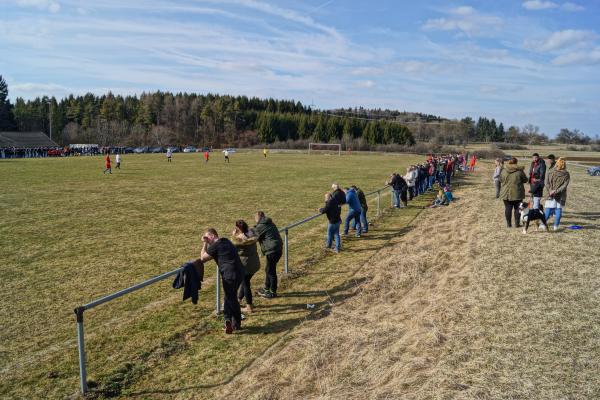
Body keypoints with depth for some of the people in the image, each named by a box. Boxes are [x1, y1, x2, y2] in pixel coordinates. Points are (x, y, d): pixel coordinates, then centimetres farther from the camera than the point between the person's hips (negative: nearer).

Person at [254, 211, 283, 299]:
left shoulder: (260, 227, -12)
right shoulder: (270, 224, 15)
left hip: (272, 250, -10)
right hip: (278, 249, 10)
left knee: (271, 271, 1)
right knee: (268, 269, 20)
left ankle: (273, 292, 10)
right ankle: (266, 289, 33)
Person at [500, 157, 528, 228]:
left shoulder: (504, 171, -2)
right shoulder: (519, 171, -8)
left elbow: (501, 180, 9)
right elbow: (525, 180, 1)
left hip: (506, 193, 2)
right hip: (517, 193, -1)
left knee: (508, 208, 7)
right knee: (517, 208, 8)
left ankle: (508, 223, 10)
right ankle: (517, 223, 10)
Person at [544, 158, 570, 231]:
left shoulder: (552, 172, -6)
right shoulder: (566, 175, -5)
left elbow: (548, 183, -5)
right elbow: (564, 185, -10)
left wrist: (550, 191, -6)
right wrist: (556, 191, -11)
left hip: (551, 195, 0)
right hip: (561, 196, 0)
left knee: (548, 209, 5)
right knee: (558, 210, 7)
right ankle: (556, 226, 8)